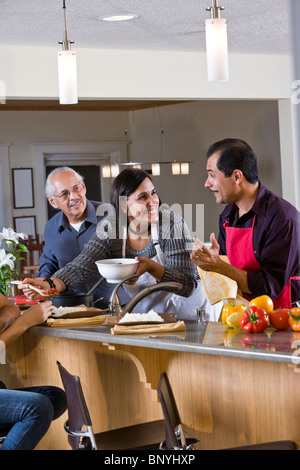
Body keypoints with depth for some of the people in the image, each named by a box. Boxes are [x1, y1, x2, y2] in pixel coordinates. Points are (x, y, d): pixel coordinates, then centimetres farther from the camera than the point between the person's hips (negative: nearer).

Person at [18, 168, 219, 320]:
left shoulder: (171, 223, -15)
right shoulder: (110, 229, -6)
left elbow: (188, 286, -17)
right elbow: (80, 267, -12)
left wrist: (152, 267, -35)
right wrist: (51, 285, -33)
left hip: (188, 313, -3)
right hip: (143, 313, 3)